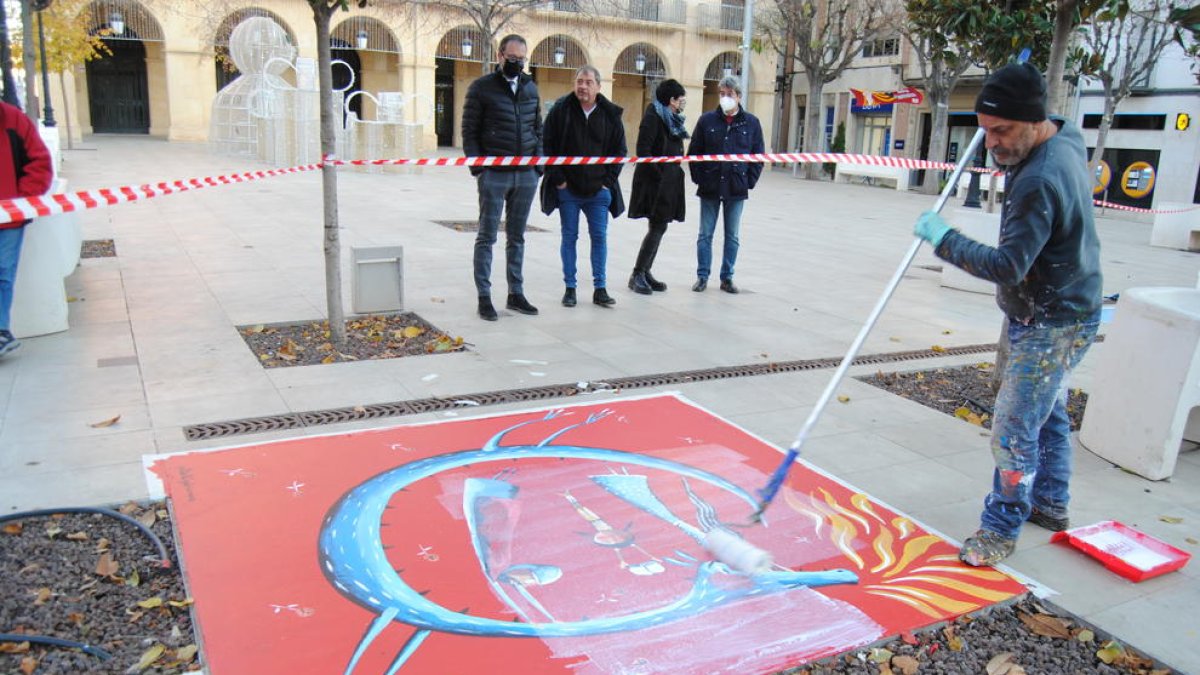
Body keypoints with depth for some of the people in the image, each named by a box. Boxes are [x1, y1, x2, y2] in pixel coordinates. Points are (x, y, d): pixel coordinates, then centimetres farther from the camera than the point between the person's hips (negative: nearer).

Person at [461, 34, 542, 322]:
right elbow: (469, 131, -2)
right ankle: (484, 297, 6)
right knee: (487, 237, 1)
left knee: (516, 237, 11)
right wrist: (478, 167, -11)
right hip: (494, 176, -4)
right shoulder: (482, 88, -1)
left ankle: (516, 294, 19)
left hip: (526, 176, 4)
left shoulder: (531, 88, 13)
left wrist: (538, 163, 6)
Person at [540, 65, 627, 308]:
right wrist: (557, 179, -7)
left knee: (599, 237, 3)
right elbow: (548, 147, -2)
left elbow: (619, 151, 7)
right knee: (569, 237, 5)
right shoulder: (560, 110, -3)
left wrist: (608, 180, 0)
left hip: (598, 189, 1)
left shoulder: (611, 115, 1)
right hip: (567, 188, -1)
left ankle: (600, 289, 11)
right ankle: (570, 288, 13)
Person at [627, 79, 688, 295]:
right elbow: (643, 151, -17)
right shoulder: (654, 116, -12)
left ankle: (645, 272, 18)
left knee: (659, 228, 10)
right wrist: (659, 175, -16)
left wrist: (674, 173, 7)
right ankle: (637, 275, -1)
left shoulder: (673, 119, 15)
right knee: (657, 228, -9)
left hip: (669, 183, 9)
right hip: (655, 183, -9)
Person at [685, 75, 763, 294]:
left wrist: (749, 181, -2)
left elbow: (758, 155, 5)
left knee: (732, 236, 8)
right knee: (705, 234, 5)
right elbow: (693, 152, 4)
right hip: (710, 188, 0)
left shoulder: (751, 123, 2)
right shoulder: (707, 120, 1)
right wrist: (699, 178, -3)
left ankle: (727, 278, 18)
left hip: (737, 190, 0)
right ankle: (702, 276, 14)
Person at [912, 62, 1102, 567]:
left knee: (1013, 430, -3)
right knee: (1048, 412, 23)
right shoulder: (1067, 139, 2)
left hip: (1051, 326, -11)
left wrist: (944, 238, -22)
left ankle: (1001, 529, 13)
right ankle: (1049, 504, 41)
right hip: (1064, 314, 11)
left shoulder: (1039, 181, -30)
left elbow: (1008, 265, -31)